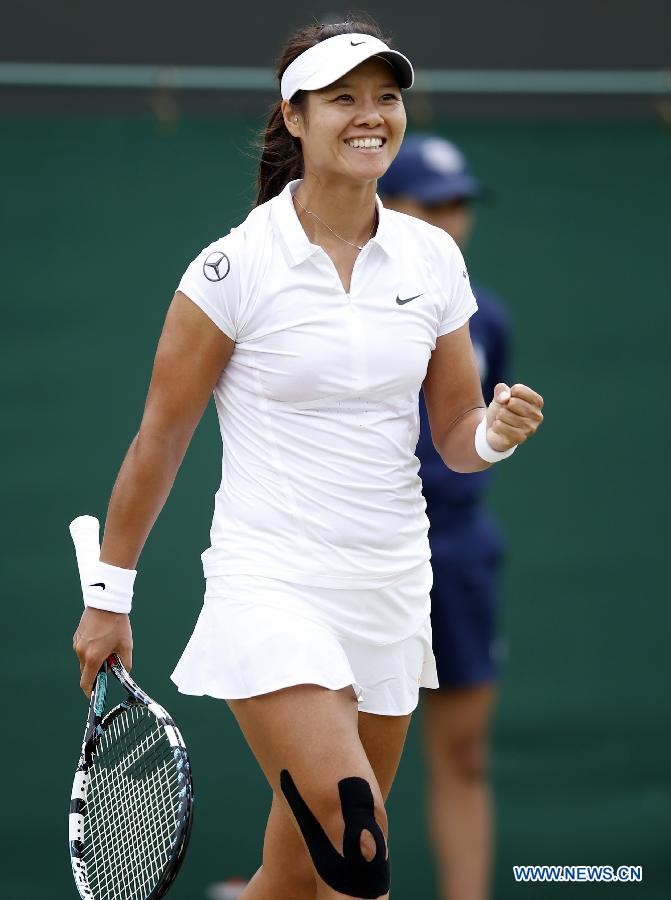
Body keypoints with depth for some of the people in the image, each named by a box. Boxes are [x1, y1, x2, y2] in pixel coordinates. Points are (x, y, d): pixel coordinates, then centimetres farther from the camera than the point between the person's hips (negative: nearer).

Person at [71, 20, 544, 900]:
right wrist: (110, 595, 0)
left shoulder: (434, 257, 5)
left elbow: (456, 435, 12)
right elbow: (159, 439, -2)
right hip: (270, 585, -5)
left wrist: (497, 432, -11)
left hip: (391, 589, 5)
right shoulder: (238, 264, -8)